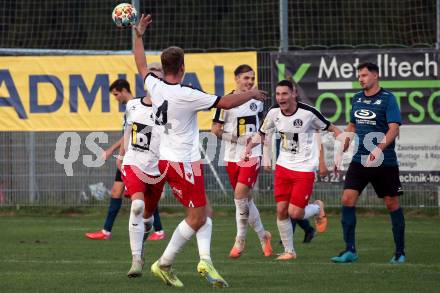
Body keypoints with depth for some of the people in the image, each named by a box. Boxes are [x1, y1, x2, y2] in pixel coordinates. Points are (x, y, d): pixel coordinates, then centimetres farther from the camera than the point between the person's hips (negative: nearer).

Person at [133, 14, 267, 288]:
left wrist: (138, 35, 32)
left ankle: (205, 259, -1)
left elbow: (142, 65, 21)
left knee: (204, 211, 12)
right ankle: (164, 264, 4)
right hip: (185, 162, -9)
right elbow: (226, 102, -14)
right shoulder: (187, 95, -20)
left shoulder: (155, 86, -1)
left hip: (166, 159, 9)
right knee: (196, 218, -1)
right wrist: (251, 93, 3)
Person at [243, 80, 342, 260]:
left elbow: (332, 129, -3)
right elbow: (262, 134, 14)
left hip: (305, 169, -4)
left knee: (295, 213, -9)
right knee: (281, 210, 0)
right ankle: (289, 251, 16)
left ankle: (317, 208, 25)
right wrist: (249, 147, -3)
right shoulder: (274, 113, -1)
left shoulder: (308, 113, -15)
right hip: (283, 166, 5)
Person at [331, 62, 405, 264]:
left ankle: (400, 252, 16)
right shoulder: (357, 99, 10)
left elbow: (394, 128, -17)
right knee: (347, 200, -9)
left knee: (392, 204, 4)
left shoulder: (388, 98, -8)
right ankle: (350, 251, -5)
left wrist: (379, 148, -31)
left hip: (384, 162, -5)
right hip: (359, 160, 5)